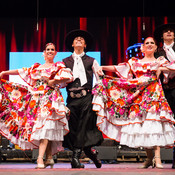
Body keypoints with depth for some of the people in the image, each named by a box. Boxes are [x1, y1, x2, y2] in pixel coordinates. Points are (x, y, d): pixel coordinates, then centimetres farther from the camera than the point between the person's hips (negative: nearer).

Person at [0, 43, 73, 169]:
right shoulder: (37, 67, 23)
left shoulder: (59, 66, 9)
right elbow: (22, 72, 25)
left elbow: (68, 77, -7)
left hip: (50, 98, -5)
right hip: (36, 99, 5)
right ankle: (49, 158, 6)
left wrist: (53, 81, -10)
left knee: (45, 126, -18)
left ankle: (40, 158, -25)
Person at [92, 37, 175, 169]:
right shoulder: (135, 62, 19)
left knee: (154, 124, -18)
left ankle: (157, 158, -21)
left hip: (154, 94, -2)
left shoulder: (160, 61, 16)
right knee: (141, 125, -4)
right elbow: (117, 68, 14)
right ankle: (149, 157, 7)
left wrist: (161, 68, -10)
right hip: (139, 95, 2)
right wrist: (103, 67, 4)